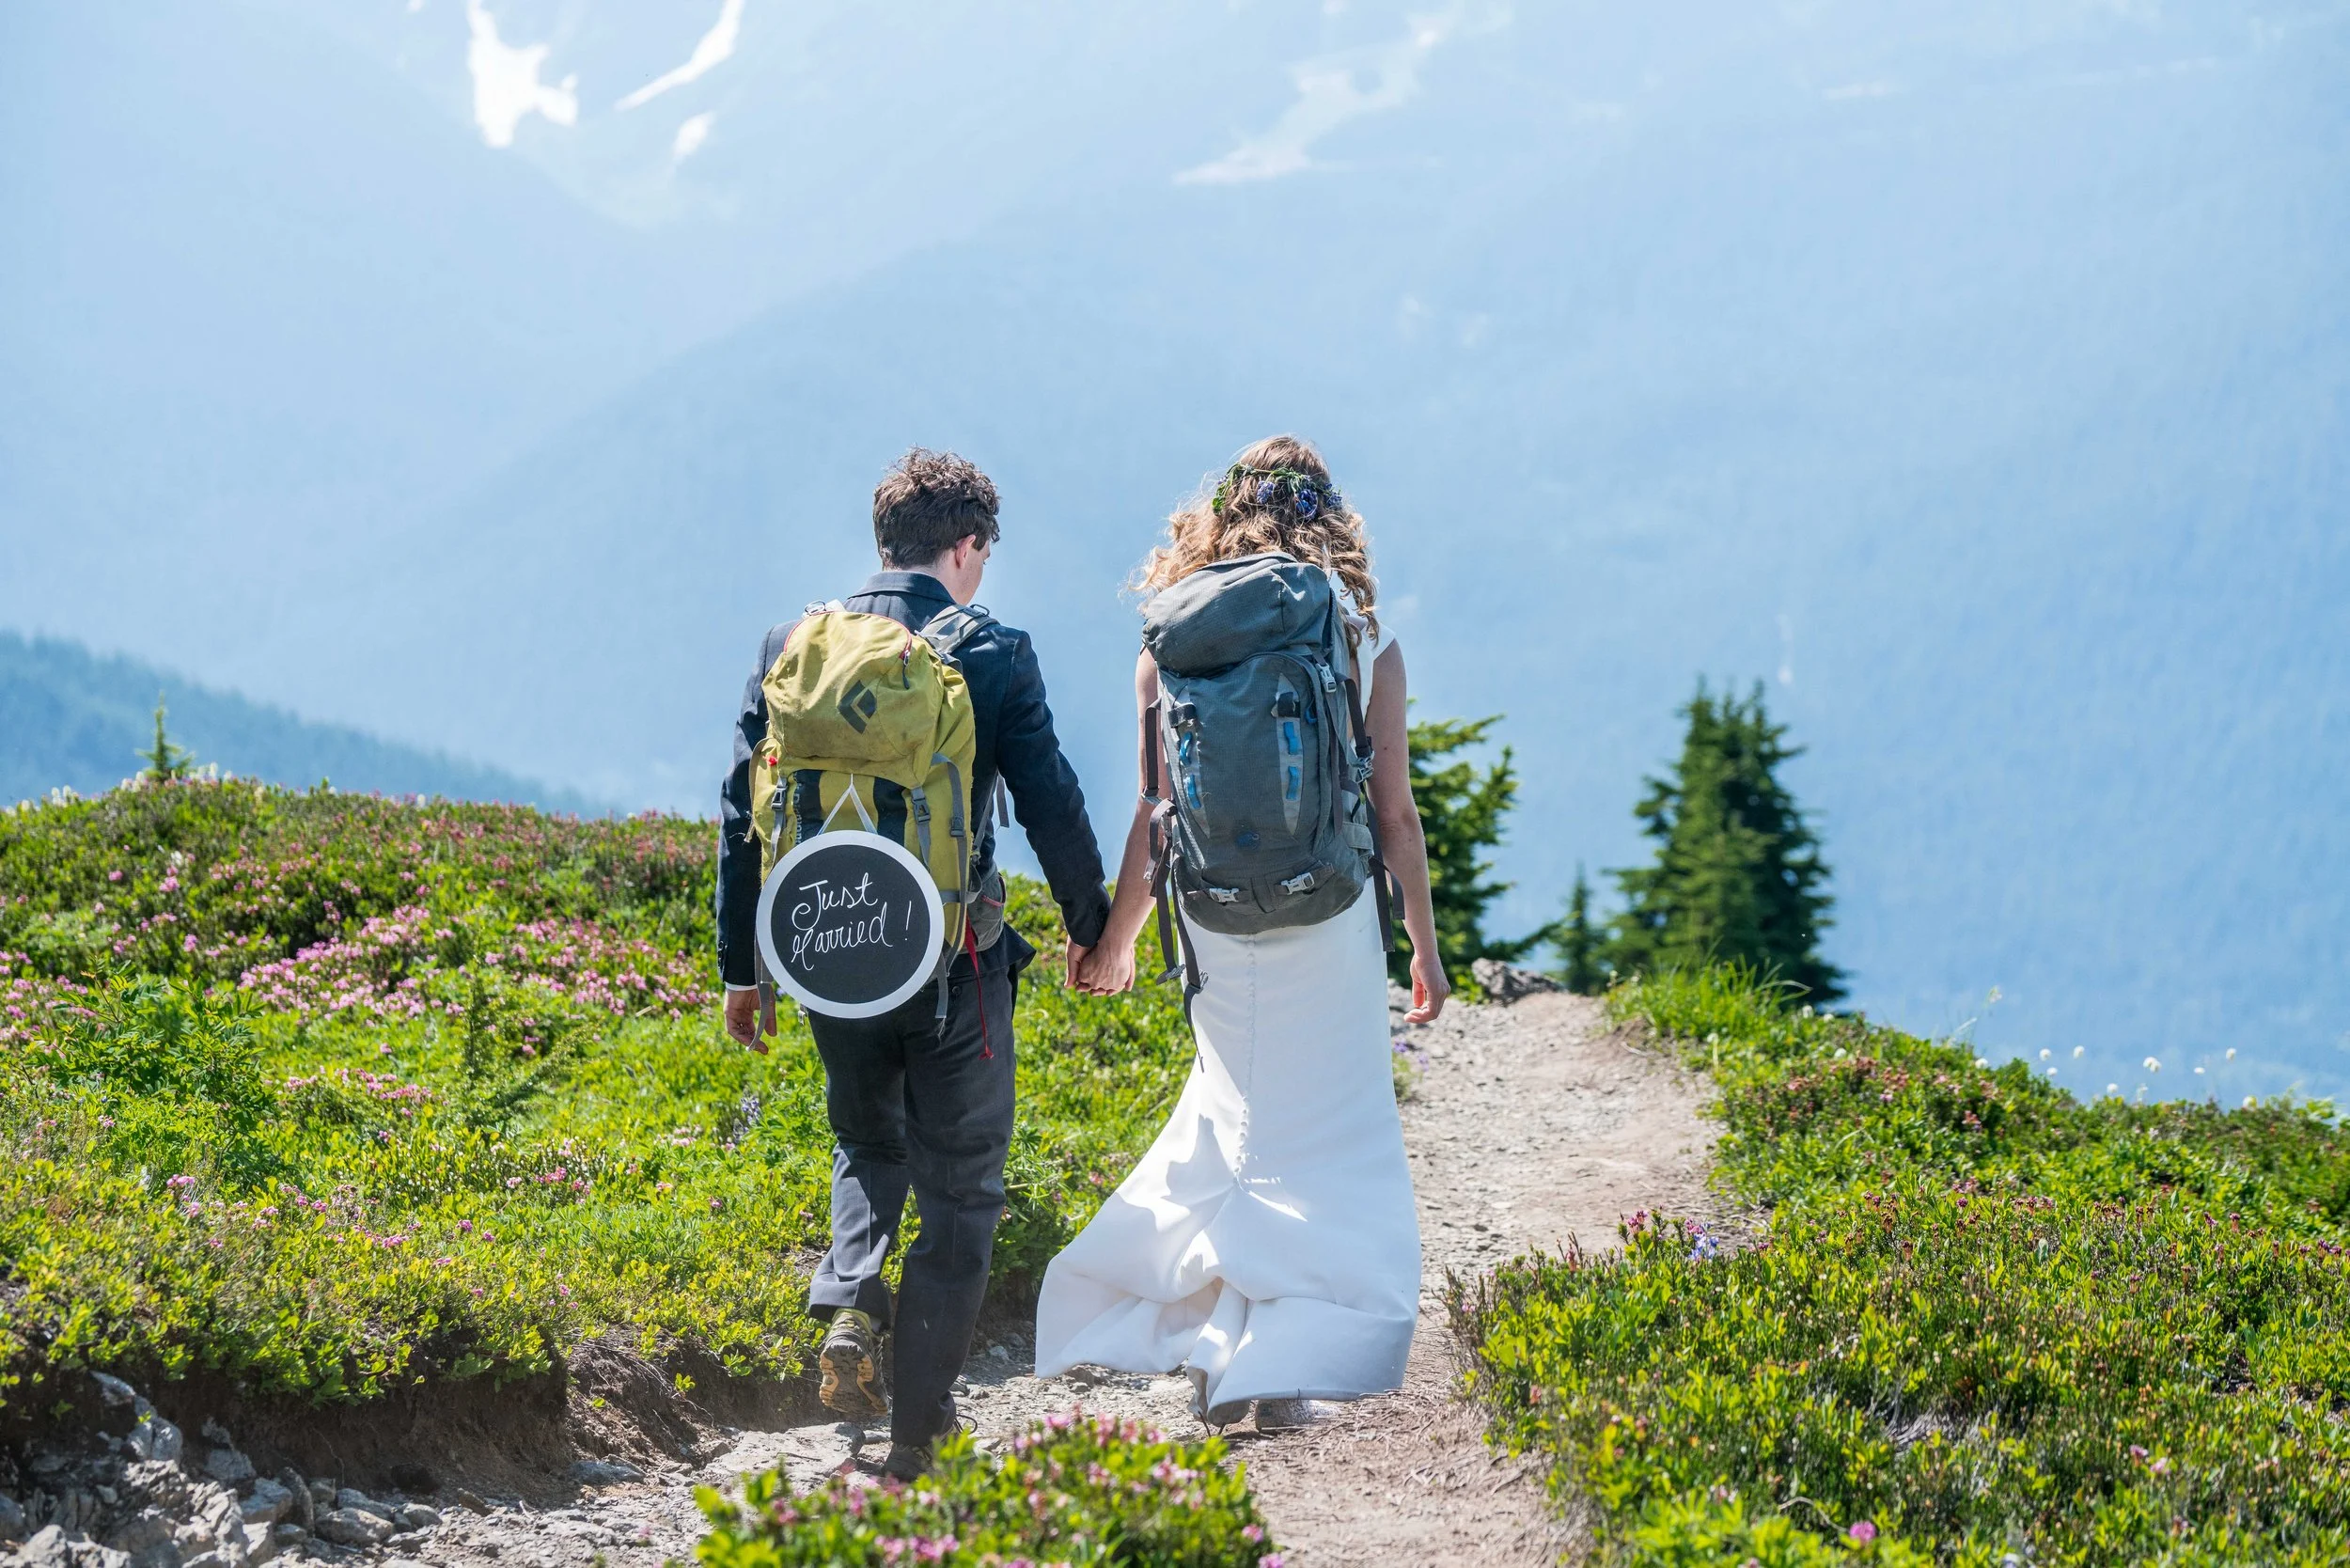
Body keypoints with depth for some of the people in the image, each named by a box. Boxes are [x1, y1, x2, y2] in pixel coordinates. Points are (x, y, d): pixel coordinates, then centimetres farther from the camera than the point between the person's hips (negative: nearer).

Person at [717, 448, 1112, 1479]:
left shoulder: (792, 647, 1)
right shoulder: (994, 657, -8)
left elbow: (743, 811, 4)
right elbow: (1052, 804, -6)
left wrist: (740, 966, 12)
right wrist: (1088, 922, 11)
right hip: (953, 961, -3)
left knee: (868, 1143, 28)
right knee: (959, 1188, 10)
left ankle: (847, 1299, 1)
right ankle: (919, 1429, 8)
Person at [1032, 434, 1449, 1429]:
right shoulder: (1367, 646, -1)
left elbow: (1156, 812, 1)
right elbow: (1395, 812, 2)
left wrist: (1115, 935, 12)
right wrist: (1425, 945, 11)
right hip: (1329, 921, -2)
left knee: (1237, 1116, 19)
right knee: (1330, 1142, 5)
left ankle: (1208, 1346, 15)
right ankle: (1276, 1363, -3)